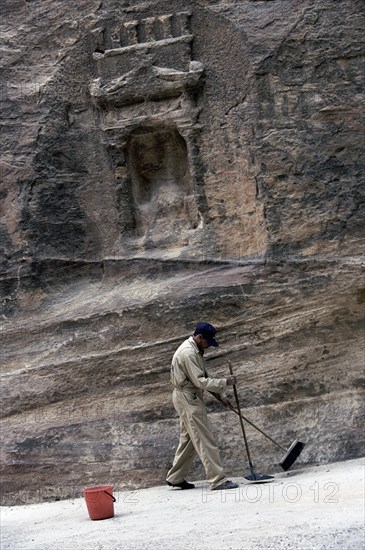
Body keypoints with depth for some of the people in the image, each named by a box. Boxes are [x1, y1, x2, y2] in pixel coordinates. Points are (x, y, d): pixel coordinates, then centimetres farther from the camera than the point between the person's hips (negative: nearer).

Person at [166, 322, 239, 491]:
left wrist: (221, 395, 12)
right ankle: (218, 480, -11)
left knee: (188, 439, 16)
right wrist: (224, 382, -22)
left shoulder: (196, 350, 13)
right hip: (187, 397, -11)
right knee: (205, 440, -11)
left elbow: (205, 375, 17)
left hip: (190, 398, 11)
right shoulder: (188, 353, -21)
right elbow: (200, 381, -23)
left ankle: (175, 478, 24)